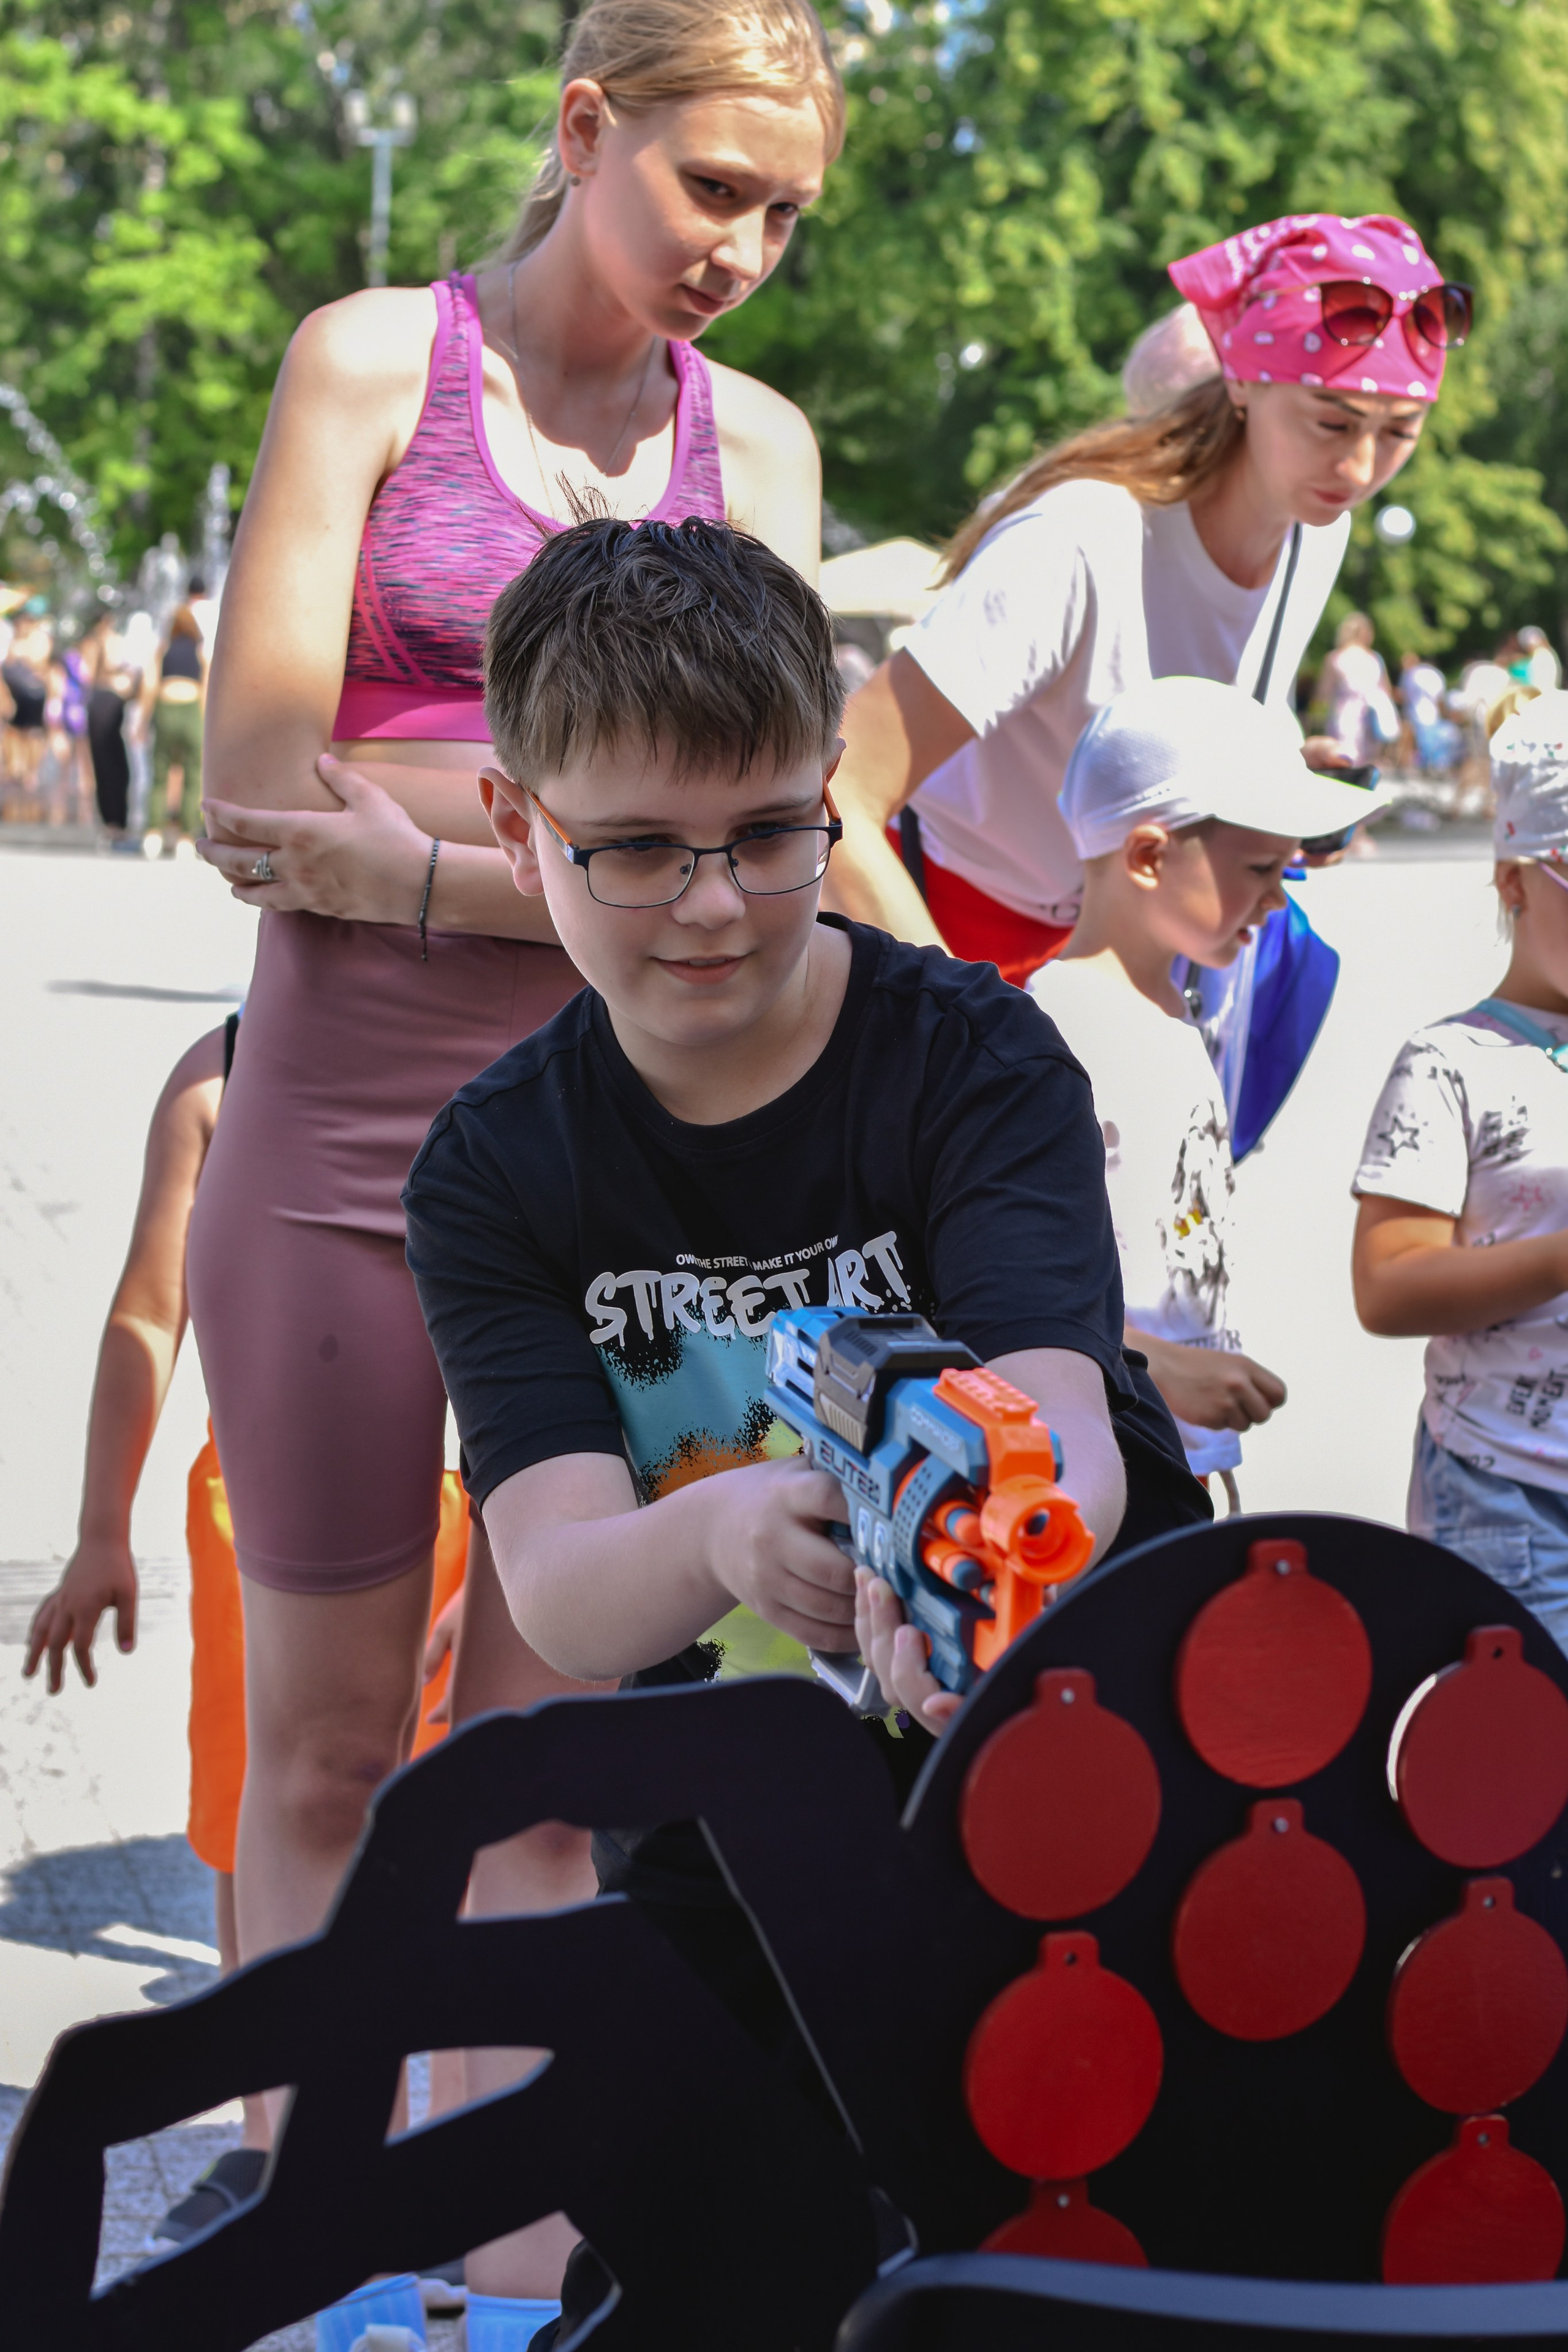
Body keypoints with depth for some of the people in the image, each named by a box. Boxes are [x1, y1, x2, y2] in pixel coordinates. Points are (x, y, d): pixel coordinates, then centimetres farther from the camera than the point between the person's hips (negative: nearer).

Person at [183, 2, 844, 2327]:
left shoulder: (758, 439, 9)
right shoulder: (373, 359, 0)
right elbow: (259, 796, -8)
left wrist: (399, 811, -11)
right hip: (344, 1119, -2)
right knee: (325, 1746, 7)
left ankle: (521, 2269, 18)